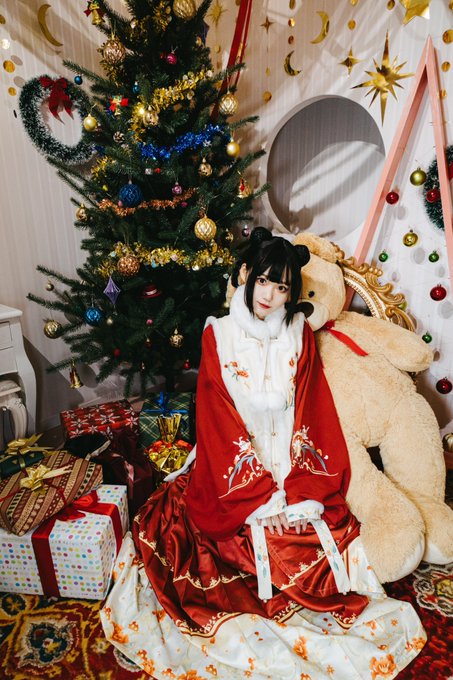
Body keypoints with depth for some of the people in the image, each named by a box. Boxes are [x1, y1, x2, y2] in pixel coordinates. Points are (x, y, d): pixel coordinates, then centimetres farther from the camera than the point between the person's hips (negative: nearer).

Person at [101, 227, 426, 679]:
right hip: (234, 472, -1)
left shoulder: (299, 336, 3)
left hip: (294, 470, 2)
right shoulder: (218, 336, -3)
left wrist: (301, 488, -12)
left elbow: (313, 417, -1)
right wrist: (262, 494, -14)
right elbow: (220, 423, -8)